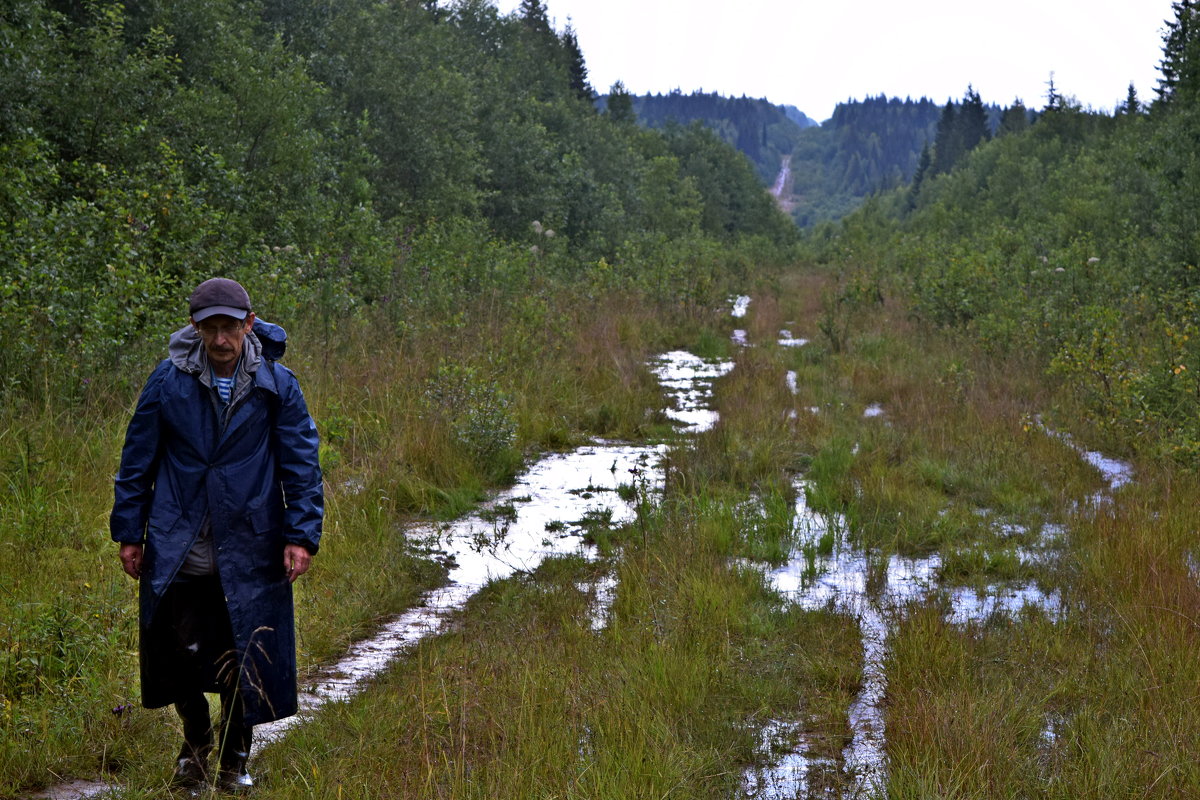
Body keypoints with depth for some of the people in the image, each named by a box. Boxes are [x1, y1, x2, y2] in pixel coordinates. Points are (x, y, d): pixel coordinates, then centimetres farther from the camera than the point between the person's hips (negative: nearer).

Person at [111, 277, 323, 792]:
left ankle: (234, 760, 28)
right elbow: (138, 460, 6)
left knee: (241, 664, 6)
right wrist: (129, 532, 5)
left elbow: (301, 465, 0)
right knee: (180, 653, 1)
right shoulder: (168, 381, -2)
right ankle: (195, 741, 30)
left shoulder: (277, 385, -3)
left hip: (248, 553, 0)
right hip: (177, 551, 1)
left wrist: (301, 535, -7)